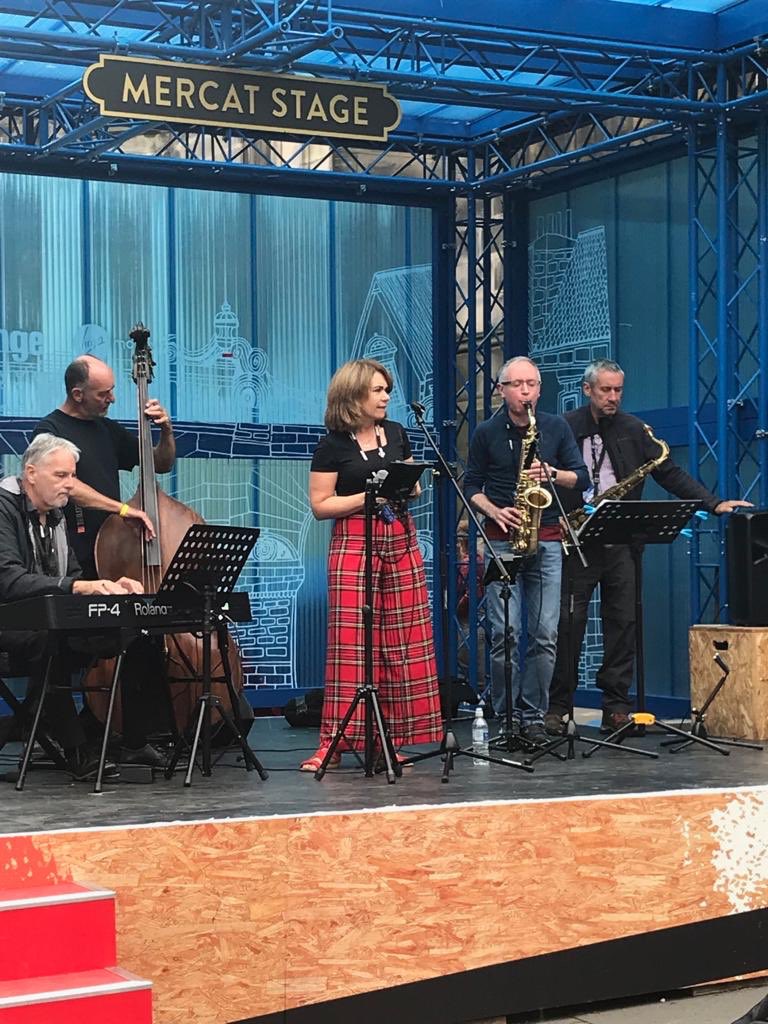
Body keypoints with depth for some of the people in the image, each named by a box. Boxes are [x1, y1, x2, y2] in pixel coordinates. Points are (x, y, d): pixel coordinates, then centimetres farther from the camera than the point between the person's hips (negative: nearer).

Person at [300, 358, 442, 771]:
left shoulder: (396, 433, 13)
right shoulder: (333, 445, -2)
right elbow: (320, 505, -5)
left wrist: (406, 488, 0)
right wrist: (367, 497, -15)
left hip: (400, 540, 5)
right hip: (353, 542, -5)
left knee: (403, 639, 1)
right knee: (350, 639, -9)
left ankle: (393, 737, 8)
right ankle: (334, 741, -7)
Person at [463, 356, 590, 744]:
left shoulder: (557, 428, 9)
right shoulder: (486, 433, 5)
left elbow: (582, 478, 8)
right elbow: (471, 486, 6)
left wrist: (551, 472, -10)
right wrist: (494, 512, -11)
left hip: (546, 540, 2)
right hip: (502, 539, -1)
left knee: (545, 634, -2)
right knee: (505, 633, -7)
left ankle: (533, 716, 6)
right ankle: (508, 717, 1)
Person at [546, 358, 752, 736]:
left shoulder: (634, 430, 8)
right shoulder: (565, 428, 4)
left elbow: (670, 474, 5)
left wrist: (714, 504, -5)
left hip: (620, 542, 2)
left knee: (623, 623, 0)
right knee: (568, 624, -2)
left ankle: (616, 707, 5)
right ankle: (558, 707, 6)